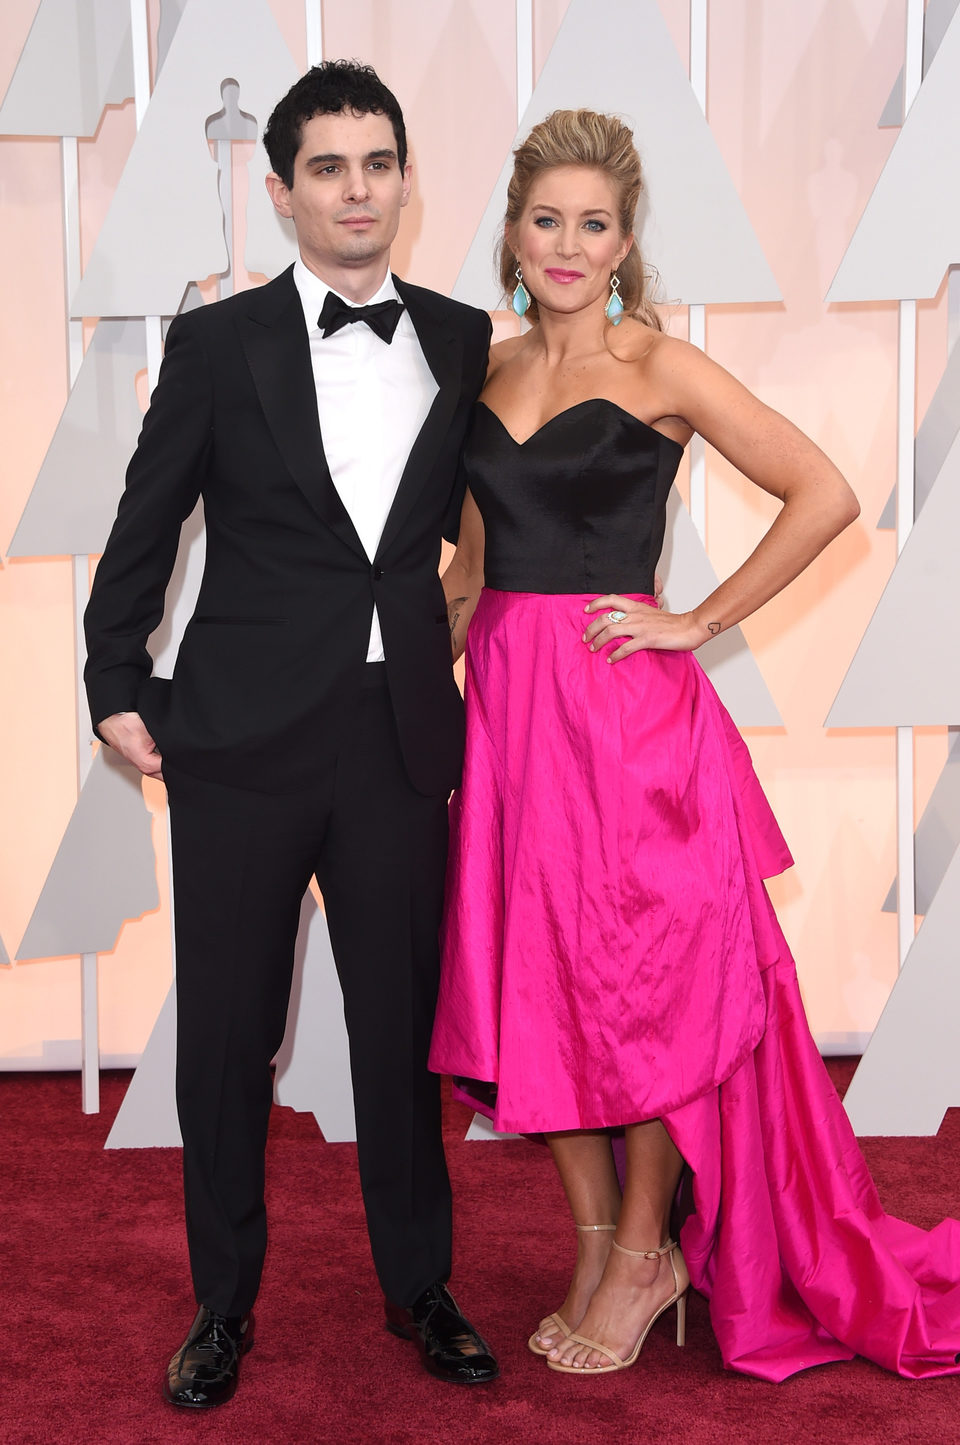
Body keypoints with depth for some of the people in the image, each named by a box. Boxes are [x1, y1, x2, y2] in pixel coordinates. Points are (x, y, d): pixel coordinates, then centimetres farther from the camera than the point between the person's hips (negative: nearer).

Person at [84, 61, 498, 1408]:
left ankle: (419, 1284, 29)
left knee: (402, 1022, 11)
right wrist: (117, 687, 2)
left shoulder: (463, 341, 7)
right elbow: (144, 528, 5)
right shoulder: (218, 344, 0)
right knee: (227, 1030, 8)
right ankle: (224, 1302, 25)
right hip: (245, 734, -1)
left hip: (403, 731, 2)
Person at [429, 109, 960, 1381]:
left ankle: (645, 1255, 22)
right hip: (506, 709, 6)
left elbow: (824, 496, -10)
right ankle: (595, 1248, 25)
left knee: (640, 979, 4)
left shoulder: (660, 368, -4)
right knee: (532, 980, 9)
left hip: (627, 712, -5)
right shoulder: (487, 373, 12)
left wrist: (700, 622, -10)